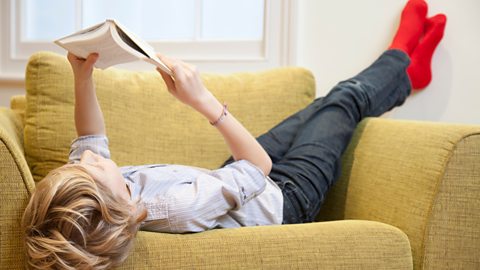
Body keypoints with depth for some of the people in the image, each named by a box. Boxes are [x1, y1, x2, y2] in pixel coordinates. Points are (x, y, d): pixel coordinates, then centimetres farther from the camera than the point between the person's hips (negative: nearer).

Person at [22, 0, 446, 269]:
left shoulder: (84, 200, -28)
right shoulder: (178, 207, -48)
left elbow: (89, 141, -6)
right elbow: (259, 166, -35)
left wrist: (82, 77, -21)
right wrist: (204, 100, -42)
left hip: (241, 180, 6)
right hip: (284, 199, -6)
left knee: (325, 104, 22)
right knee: (345, 100, 12)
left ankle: (404, 73, 52)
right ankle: (401, 66, 48)